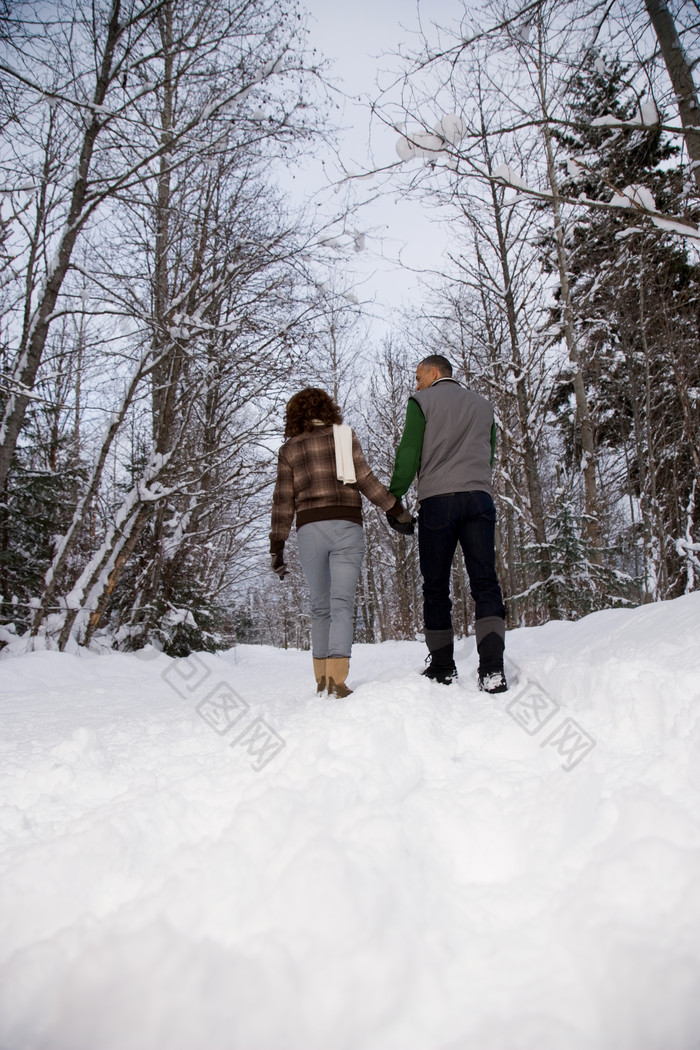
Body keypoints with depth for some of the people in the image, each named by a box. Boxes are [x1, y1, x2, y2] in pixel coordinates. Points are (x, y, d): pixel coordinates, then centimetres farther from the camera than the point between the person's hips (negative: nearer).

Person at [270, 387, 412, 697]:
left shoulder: (289, 450, 13)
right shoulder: (345, 436, 10)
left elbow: (283, 501, 8)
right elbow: (365, 480, 2)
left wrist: (277, 548, 10)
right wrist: (397, 510, 9)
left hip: (309, 529, 2)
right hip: (347, 526, -1)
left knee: (320, 607, 12)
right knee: (342, 605, -5)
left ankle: (321, 679, 11)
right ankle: (337, 677, -17)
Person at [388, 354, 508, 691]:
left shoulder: (422, 402, 8)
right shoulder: (483, 405, 23)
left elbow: (408, 455, 1)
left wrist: (393, 498, 8)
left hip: (437, 500, -3)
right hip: (480, 498, 3)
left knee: (435, 587, 5)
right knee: (485, 581, -3)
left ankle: (442, 668, 11)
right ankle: (492, 669, -15)